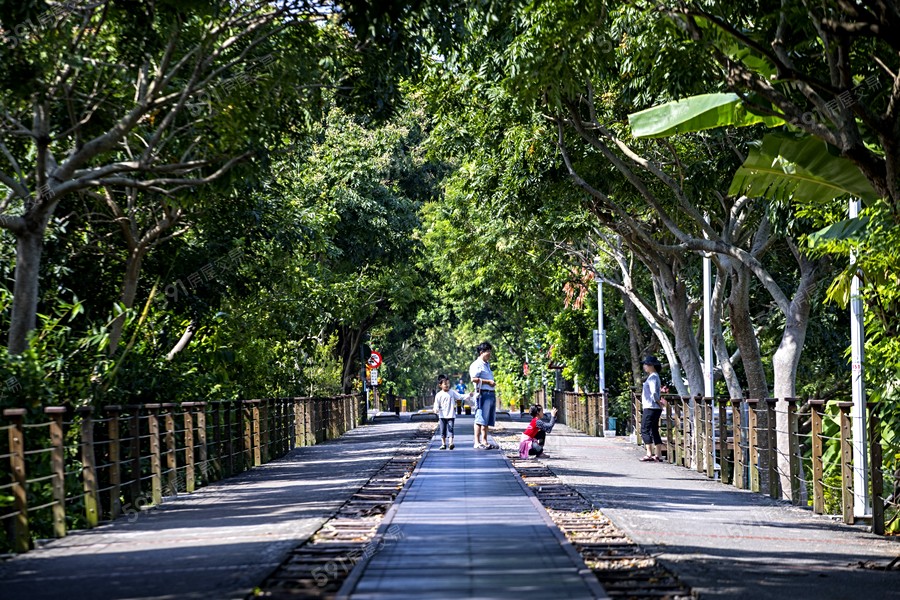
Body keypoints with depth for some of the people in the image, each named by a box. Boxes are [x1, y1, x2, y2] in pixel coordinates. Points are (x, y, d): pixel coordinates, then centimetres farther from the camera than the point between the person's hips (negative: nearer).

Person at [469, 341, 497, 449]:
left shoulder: (487, 364, 23)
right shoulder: (476, 364, -7)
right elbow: (474, 379, -18)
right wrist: (488, 382, -14)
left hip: (491, 393, 10)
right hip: (482, 393, -10)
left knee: (488, 420, 10)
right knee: (480, 419, -11)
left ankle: (484, 441, 15)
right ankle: (477, 442, -11)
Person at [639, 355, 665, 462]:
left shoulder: (653, 377, -13)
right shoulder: (654, 376, 17)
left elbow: (654, 393, -21)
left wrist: (660, 404, -12)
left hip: (651, 408, -10)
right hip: (655, 409, 10)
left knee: (645, 430, -8)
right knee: (654, 431, 11)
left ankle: (649, 454, -12)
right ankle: (658, 455, 11)